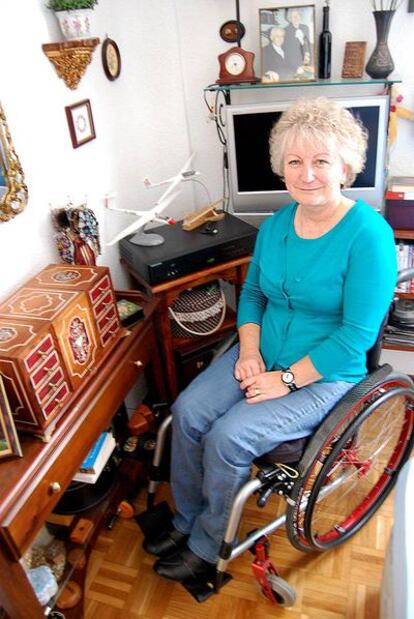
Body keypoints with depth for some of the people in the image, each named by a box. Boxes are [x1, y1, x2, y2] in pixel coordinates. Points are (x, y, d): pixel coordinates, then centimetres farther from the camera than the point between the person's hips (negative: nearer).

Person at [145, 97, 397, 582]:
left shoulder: (369, 234, -18)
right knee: (188, 411, -11)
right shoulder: (277, 224, 2)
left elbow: (357, 334, -20)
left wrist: (288, 380, -18)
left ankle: (208, 546, 11)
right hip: (264, 355, 6)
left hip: (325, 375, -6)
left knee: (228, 437, -19)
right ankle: (186, 520, 14)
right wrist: (249, 351, -5)